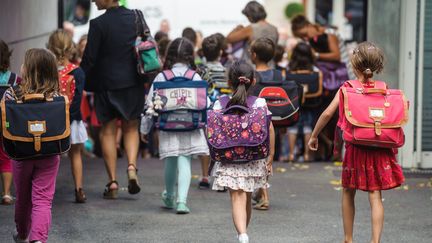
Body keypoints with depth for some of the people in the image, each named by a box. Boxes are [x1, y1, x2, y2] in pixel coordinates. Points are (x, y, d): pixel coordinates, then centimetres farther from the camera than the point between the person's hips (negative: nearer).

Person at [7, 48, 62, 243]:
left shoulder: (12, 94, -12)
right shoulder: (56, 97, -8)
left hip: (21, 154, 1)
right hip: (49, 155, 0)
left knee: (23, 198, 19)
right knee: (43, 199, 0)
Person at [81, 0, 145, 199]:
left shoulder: (98, 24, -15)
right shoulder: (136, 17, -1)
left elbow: (89, 59, -14)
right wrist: (145, 80, 17)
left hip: (107, 83, -3)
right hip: (133, 83, 3)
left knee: (108, 131, 8)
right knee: (131, 128, 18)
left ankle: (112, 181, 6)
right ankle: (132, 166, -5)